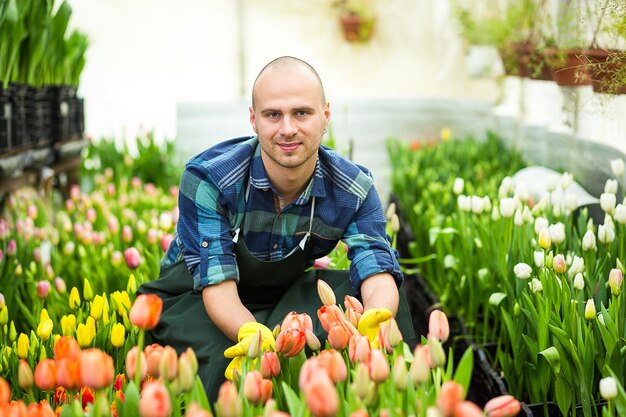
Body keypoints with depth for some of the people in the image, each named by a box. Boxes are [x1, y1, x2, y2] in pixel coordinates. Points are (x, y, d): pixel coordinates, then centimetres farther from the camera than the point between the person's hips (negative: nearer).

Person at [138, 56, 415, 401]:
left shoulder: (354, 189, -16)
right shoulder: (207, 179, -27)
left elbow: (378, 277, -26)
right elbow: (218, 285, -30)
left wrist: (375, 322, -52)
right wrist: (253, 334, -53)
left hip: (288, 294, 4)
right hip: (196, 295, -3)